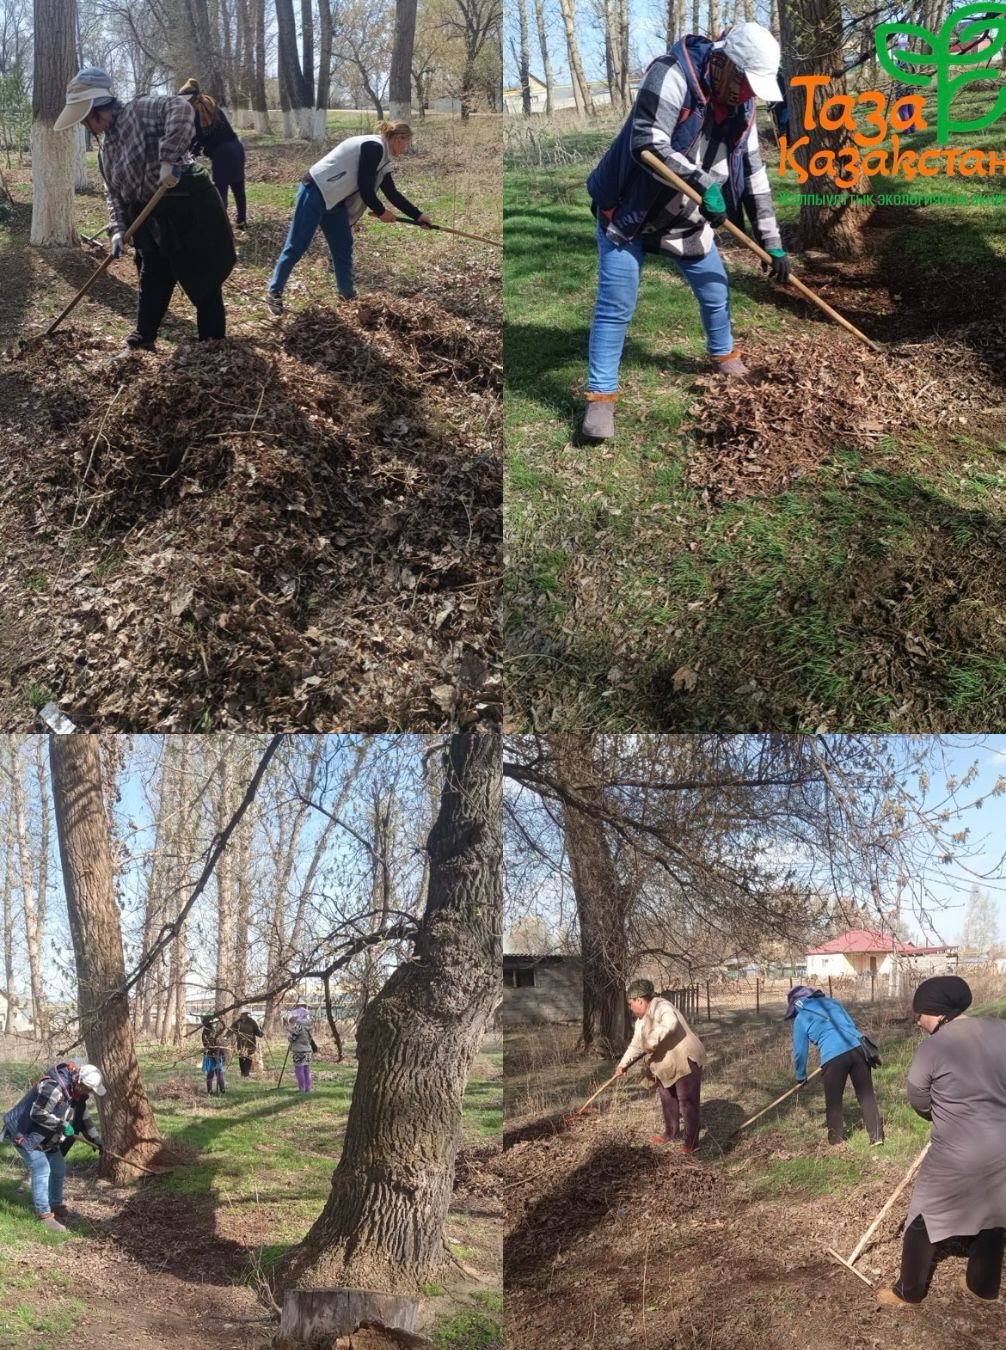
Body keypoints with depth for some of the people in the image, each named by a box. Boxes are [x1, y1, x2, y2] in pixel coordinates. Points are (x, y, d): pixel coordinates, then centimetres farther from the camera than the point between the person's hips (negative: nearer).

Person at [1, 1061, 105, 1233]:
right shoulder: (53, 1088, -32)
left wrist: (95, 1139, 8)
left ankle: (56, 1206, 30)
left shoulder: (77, 1093, -1)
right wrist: (62, 1124, -27)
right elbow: (37, 1114, -32)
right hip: (25, 1134, -10)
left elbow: (83, 1118, 11)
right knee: (41, 1171, -15)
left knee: (58, 1169, 15)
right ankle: (44, 1216, -10)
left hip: (46, 1137, 10)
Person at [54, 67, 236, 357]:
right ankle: (141, 343, 29)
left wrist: (169, 159, -36)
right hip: (153, 221, 9)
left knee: (204, 283, 0)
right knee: (151, 283, 17)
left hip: (190, 206, -9)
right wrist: (117, 229, -1)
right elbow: (114, 193, 16)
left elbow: (180, 109, -30)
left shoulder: (138, 112, -14)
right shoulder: (105, 150, 12)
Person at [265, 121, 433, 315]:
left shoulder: (382, 160, 15)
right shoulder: (374, 147, -15)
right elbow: (365, 188, -16)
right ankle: (274, 293, 2)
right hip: (316, 192, -10)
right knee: (296, 246, -5)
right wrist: (381, 212, -3)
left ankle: (348, 295, 22)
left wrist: (418, 216, 18)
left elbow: (393, 194, 19)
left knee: (343, 248, 12)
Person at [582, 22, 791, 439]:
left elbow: (754, 174, 3)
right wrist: (705, 183, -36)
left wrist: (772, 242, 2)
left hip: (687, 218, 7)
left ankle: (723, 354, 44)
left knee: (715, 292, 16)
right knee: (615, 307, -9)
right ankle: (600, 396, -1)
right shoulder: (671, 75, -25)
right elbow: (647, 145, -34)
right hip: (628, 211, -6)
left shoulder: (740, 107, -3)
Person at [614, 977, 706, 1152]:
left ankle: (691, 1142, 2)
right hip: (668, 1064, 10)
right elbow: (636, 1044, 25)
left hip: (686, 1059, -10)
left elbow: (670, 1022, -42)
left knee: (687, 1101, -5)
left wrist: (654, 1040, -42)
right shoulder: (641, 1020, 13)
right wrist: (622, 1064, 28)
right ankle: (671, 1133, 35)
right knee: (667, 1098, 19)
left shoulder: (660, 1006, -19)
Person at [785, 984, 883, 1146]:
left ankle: (835, 1142, 18)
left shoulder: (800, 1019, 13)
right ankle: (877, 1136, 13)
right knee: (867, 1096, 13)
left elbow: (800, 1051, 17)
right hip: (857, 1048, 4)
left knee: (834, 1103, 13)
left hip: (833, 1057, -4)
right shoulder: (832, 1002, 24)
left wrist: (801, 1076, 32)